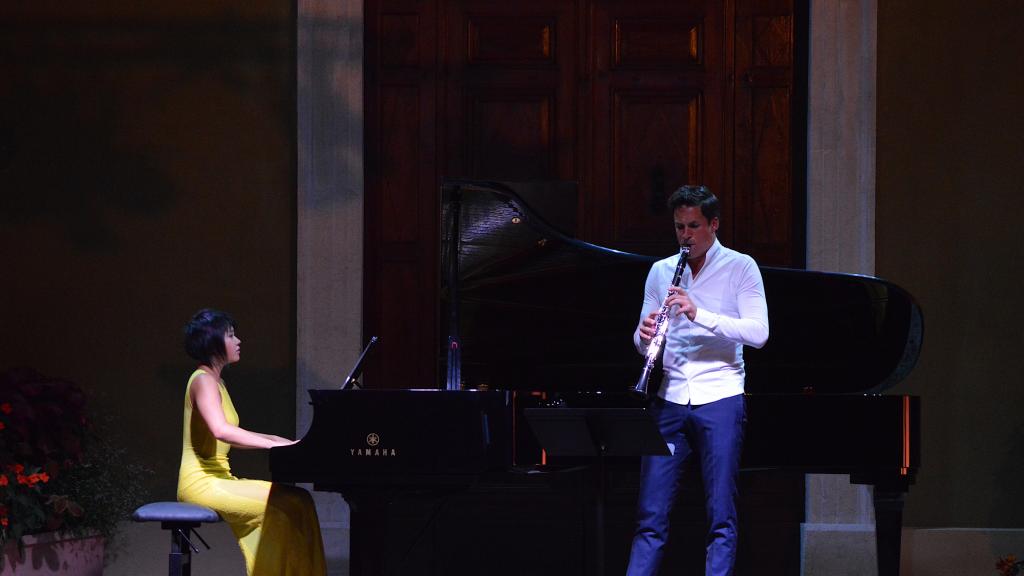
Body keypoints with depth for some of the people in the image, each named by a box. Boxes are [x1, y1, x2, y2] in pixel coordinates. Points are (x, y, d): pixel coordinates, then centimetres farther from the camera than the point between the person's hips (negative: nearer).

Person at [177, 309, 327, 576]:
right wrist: (274, 444, -29)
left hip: (218, 478, 9)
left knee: (297, 500, -4)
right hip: (203, 482, -9)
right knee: (283, 506, -24)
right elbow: (220, 430, -27)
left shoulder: (215, 382, 21)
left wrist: (278, 440, 14)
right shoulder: (203, 381, -11)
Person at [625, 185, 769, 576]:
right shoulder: (661, 272, 13)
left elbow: (758, 333, -10)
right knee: (651, 517, 1)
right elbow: (643, 343, 14)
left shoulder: (740, 268, 1)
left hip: (719, 399, -4)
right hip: (670, 400, 4)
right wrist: (644, 336, -11)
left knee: (721, 519, -2)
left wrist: (699, 315, -20)